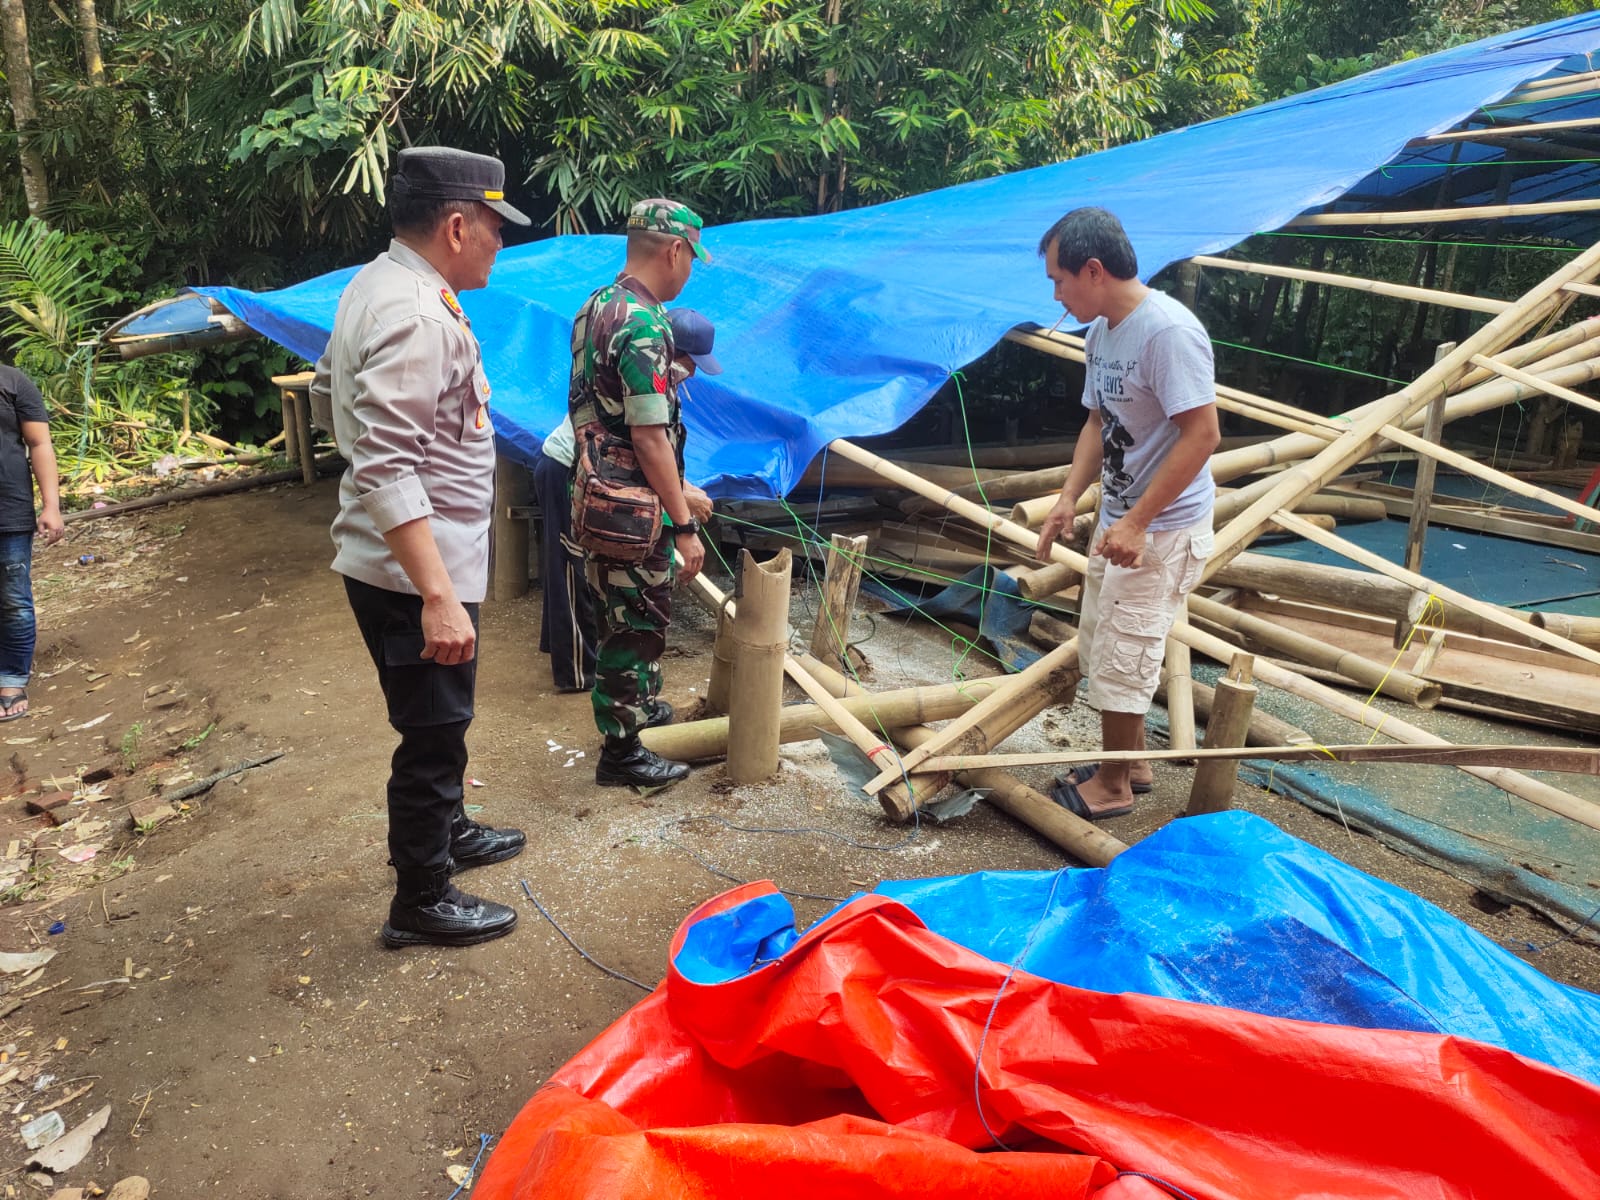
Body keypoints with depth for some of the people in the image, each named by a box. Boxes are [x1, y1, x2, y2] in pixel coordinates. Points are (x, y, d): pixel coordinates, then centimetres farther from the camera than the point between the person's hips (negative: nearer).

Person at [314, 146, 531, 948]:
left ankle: (446, 831, 45)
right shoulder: (415, 317, -24)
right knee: (433, 731, 4)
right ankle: (421, 903, 21)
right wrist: (437, 596, -33)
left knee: (440, 719, 25)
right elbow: (386, 471, -30)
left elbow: (332, 388, 24)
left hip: (407, 564, 10)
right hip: (414, 573, -10)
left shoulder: (374, 286, 10)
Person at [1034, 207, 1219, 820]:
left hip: (1164, 529, -9)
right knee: (1100, 648, 18)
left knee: (1120, 658, 0)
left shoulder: (1168, 330, -22)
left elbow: (1203, 434, -25)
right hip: (1120, 519, 9)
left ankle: (1112, 787, 18)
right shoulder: (1100, 334, 5)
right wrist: (1069, 498, 2)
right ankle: (1131, 761, 35)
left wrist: (1137, 523, -25)